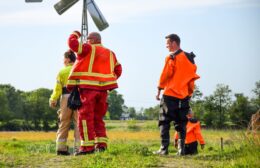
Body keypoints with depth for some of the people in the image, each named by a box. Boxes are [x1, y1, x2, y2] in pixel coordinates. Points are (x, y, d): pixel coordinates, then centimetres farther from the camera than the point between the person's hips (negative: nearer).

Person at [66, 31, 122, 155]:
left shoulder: (88, 49, -1)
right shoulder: (109, 53, 17)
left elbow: (72, 43, -7)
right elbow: (118, 69, 19)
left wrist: (75, 34, 12)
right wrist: (110, 81, 21)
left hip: (88, 88, -6)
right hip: (103, 89, 6)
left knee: (85, 117, -4)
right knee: (98, 117, 16)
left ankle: (87, 146, -10)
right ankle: (101, 144, 8)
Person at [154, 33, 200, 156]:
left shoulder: (171, 57, -7)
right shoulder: (189, 59, 13)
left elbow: (165, 74, -11)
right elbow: (192, 78, 14)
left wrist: (159, 90, -4)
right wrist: (190, 93, 19)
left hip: (170, 94, -6)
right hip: (184, 96, 6)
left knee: (164, 122, -1)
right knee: (181, 123, 10)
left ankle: (164, 148, -7)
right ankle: (181, 149, 3)